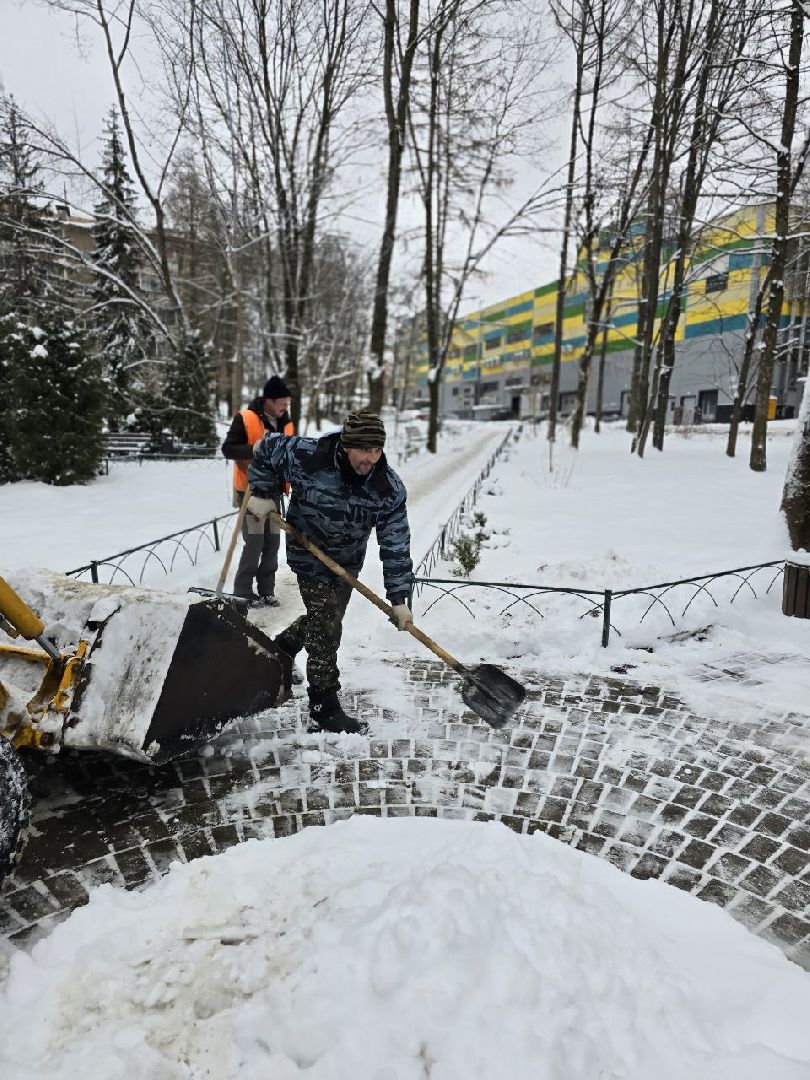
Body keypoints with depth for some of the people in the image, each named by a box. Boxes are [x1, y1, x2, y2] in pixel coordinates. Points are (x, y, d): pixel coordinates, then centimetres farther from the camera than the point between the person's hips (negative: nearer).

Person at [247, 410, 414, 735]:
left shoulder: (390, 488, -23)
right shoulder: (307, 457, -29)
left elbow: (396, 545, -20)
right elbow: (267, 449, -9)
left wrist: (399, 598, -21)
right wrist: (263, 494, -12)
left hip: (347, 562, 5)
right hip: (309, 555, -4)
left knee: (328, 618, 22)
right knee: (326, 627, -7)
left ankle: (280, 648, 50)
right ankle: (325, 711, 3)